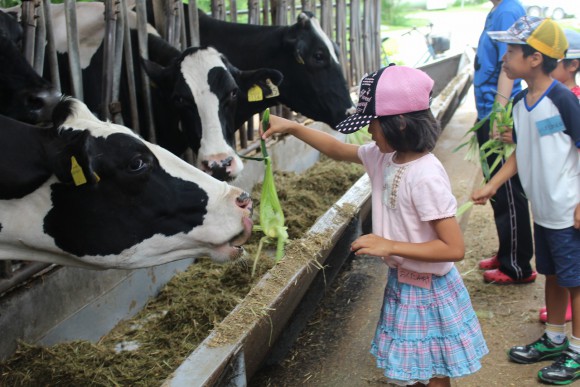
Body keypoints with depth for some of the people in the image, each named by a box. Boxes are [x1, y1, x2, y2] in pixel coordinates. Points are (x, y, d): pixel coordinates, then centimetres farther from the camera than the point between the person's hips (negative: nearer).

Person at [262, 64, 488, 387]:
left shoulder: (426, 176, -28)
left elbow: (454, 248, -28)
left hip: (427, 292, -8)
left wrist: (390, 246, -27)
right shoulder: (383, 157, -3)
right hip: (401, 283, 8)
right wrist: (292, 127, 11)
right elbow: (339, 150, 16)